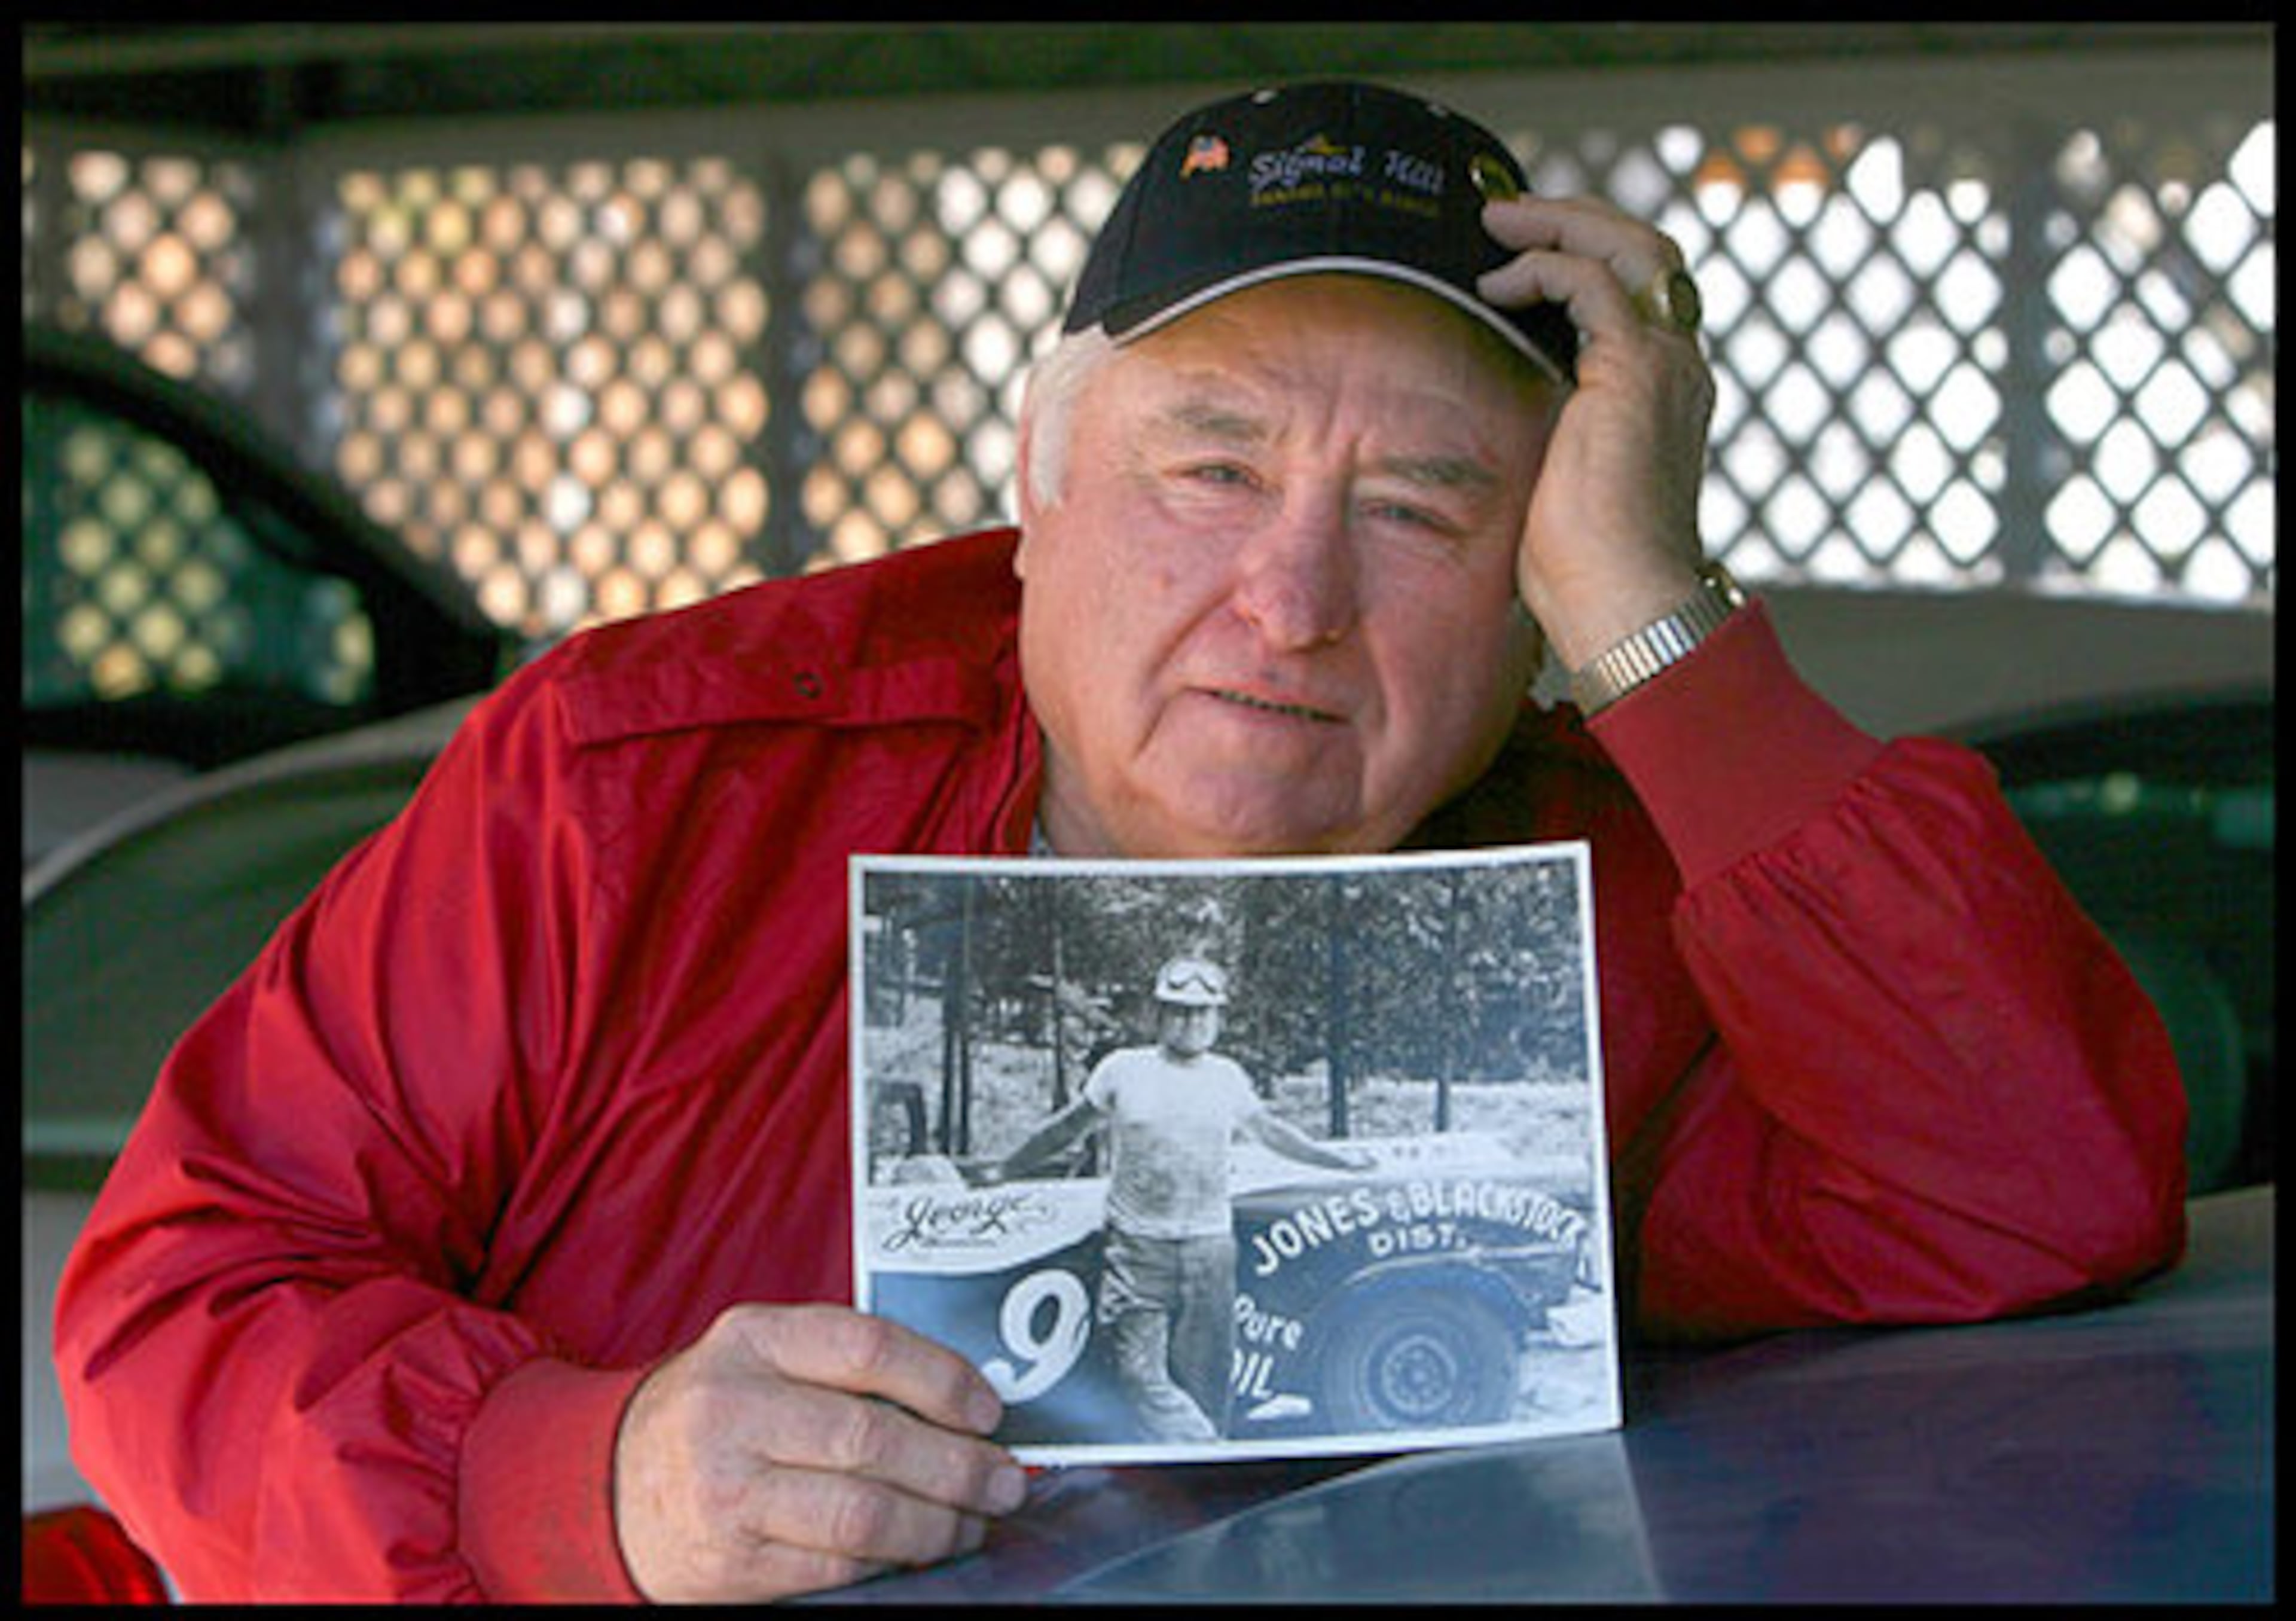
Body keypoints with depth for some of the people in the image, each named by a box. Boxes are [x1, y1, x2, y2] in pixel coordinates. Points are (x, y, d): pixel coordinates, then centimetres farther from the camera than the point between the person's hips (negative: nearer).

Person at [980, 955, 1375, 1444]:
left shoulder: (1228, 1078, 12)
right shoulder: (1123, 1070, 4)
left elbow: (1269, 1130, 29)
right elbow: (1067, 1129, 16)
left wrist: (1337, 1159, 37)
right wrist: (1005, 1170, 23)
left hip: (1209, 1245, 2)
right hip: (1137, 1247, -2)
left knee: (1202, 1380, 0)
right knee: (1141, 1374, -14)